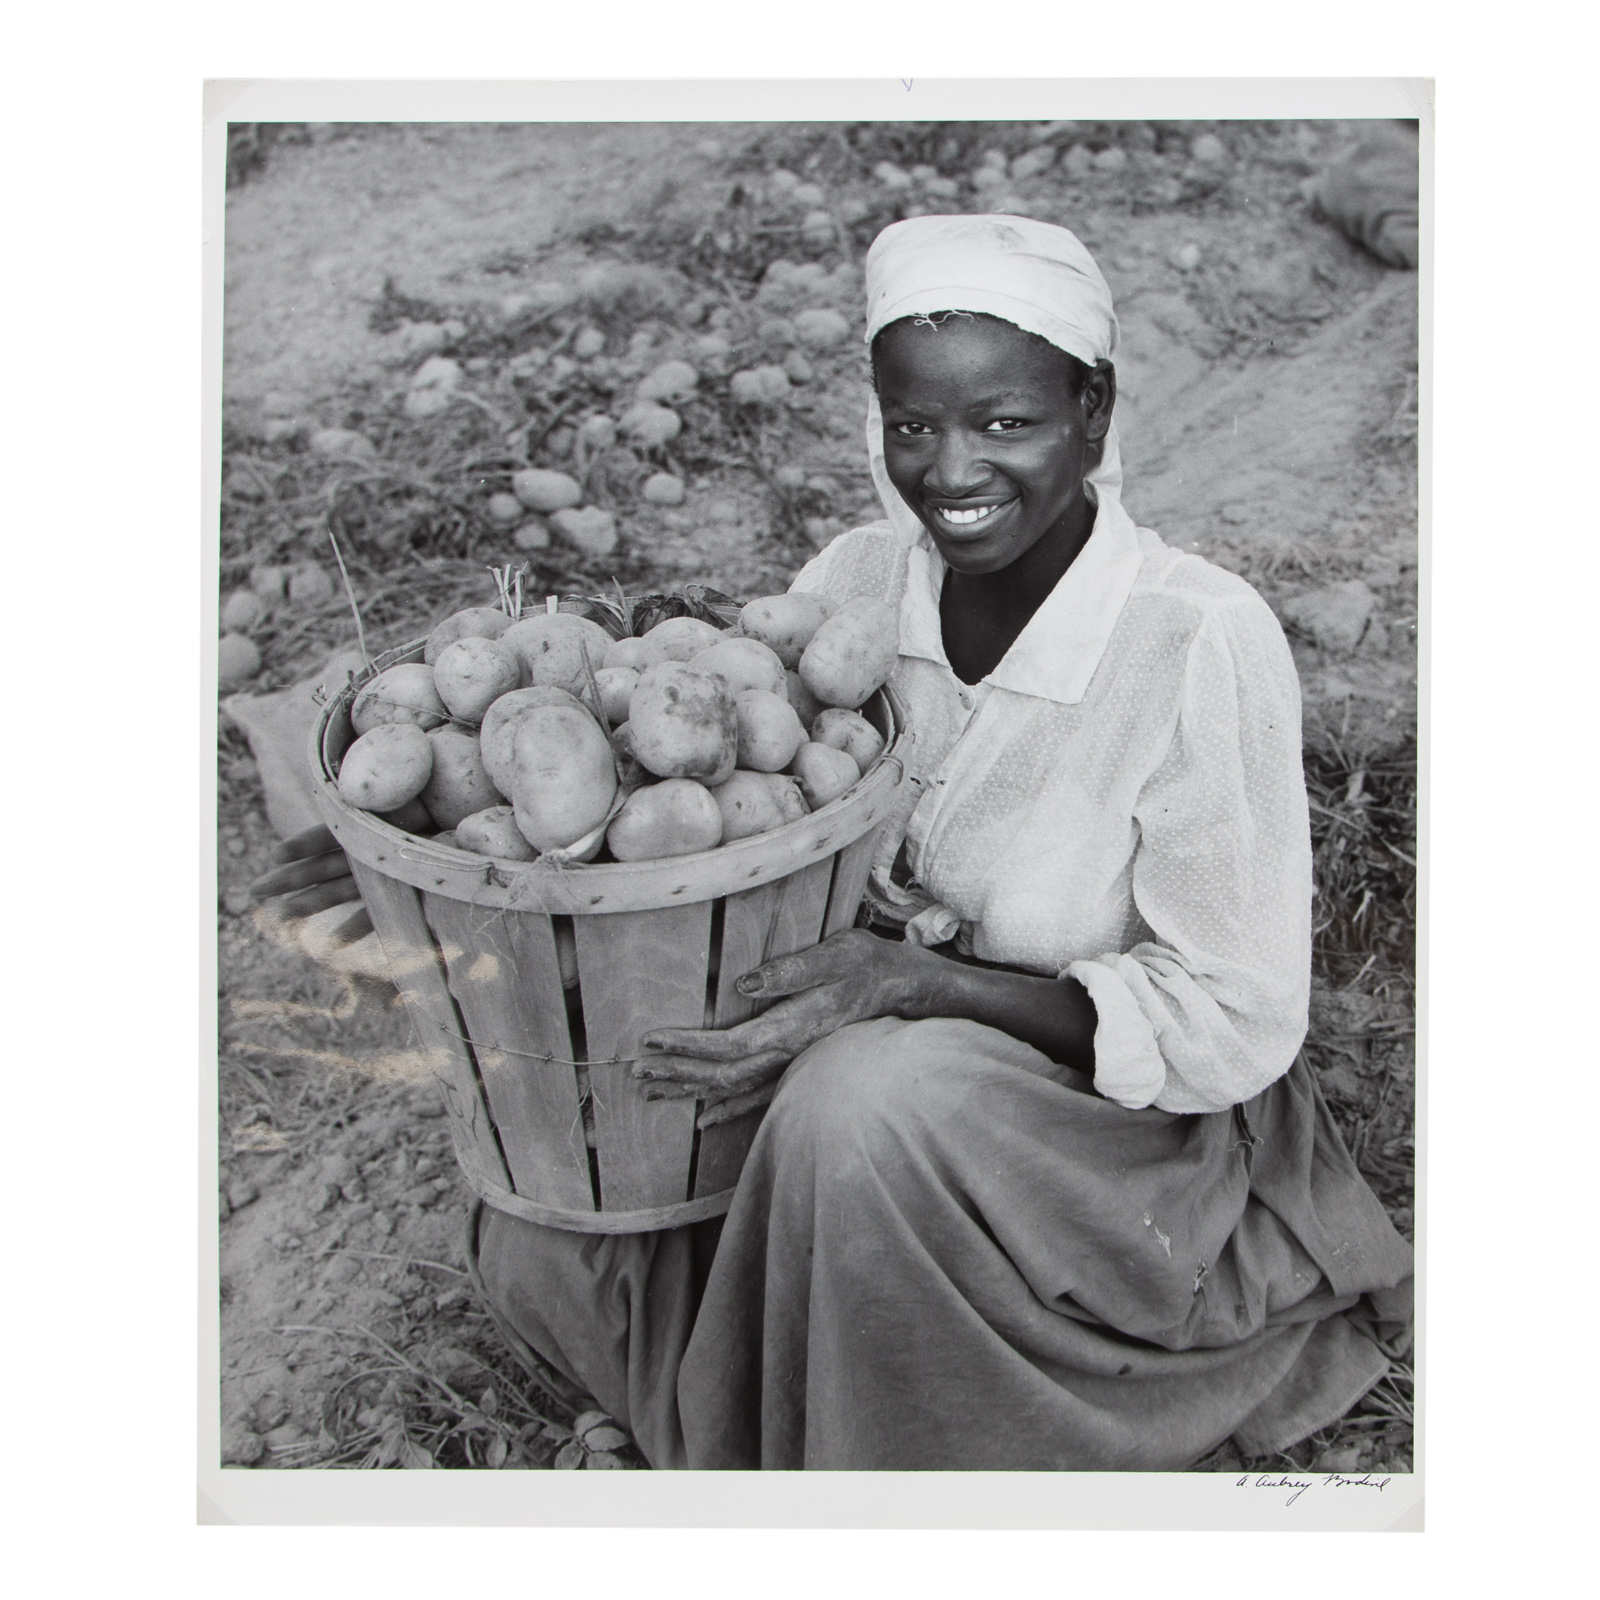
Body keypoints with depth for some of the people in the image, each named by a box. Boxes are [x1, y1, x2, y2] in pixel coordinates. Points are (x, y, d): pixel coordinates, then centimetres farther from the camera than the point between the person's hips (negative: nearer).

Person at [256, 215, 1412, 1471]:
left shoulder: (1200, 642, -23)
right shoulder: (862, 578, -8)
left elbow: (1233, 1021, -19)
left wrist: (916, 985, -31)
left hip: (1121, 1120, -3)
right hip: (859, 1056, 4)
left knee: (871, 1098, -35)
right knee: (545, 1244, -11)